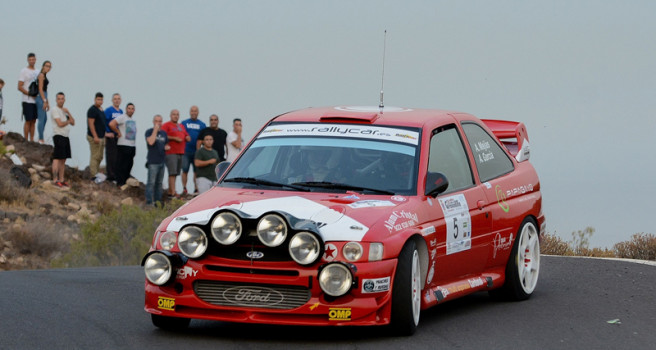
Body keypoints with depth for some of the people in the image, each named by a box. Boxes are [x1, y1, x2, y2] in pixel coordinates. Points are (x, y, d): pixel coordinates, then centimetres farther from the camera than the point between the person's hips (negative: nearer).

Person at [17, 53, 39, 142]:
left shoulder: (37, 72, 16)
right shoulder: (24, 71, -3)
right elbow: (19, 87, -8)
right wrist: (30, 94, -15)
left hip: (36, 101, 6)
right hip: (27, 101, -6)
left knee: (33, 121, 6)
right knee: (28, 121, -6)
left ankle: (32, 140, 10)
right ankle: (26, 140, -2)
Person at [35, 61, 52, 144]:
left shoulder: (45, 75, 18)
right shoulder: (41, 75, -11)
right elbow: (40, 89, -17)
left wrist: (47, 103, 24)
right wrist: (44, 101, -21)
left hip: (43, 97, 10)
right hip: (41, 98, -10)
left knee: (45, 118, 16)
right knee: (41, 119, -9)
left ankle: (41, 138, 22)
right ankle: (41, 139, -7)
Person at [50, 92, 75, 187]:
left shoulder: (64, 110, 19)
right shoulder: (55, 110, -6)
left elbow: (73, 123, 11)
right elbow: (60, 124, -15)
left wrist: (68, 112, -1)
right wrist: (68, 121, 4)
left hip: (65, 136, 8)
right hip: (58, 136, -8)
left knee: (63, 159, 8)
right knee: (57, 158, -12)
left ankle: (61, 179, 12)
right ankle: (55, 180, -15)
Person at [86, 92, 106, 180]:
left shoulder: (101, 109, 16)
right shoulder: (92, 109, -13)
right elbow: (91, 123, -18)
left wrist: (104, 135, 23)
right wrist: (95, 136, -22)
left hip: (101, 136, 9)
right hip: (94, 137, -9)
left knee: (99, 157, 13)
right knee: (95, 156, -8)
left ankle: (97, 173, 20)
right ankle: (94, 175, -8)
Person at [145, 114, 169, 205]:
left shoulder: (163, 133, 17)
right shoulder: (149, 132, -2)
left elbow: (166, 145, 28)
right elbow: (151, 142, -19)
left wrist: (167, 147, 4)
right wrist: (155, 130, -15)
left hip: (161, 161, 7)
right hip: (153, 161, -7)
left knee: (159, 183, 12)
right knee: (151, 182, -10)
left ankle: (158, 200, 18)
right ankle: (149, 202, -10)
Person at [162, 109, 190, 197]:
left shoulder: (181, 126, 23)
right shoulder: (166, 125, -1)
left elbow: (188, 137, 25)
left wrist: (187, 137, 1)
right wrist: (174, 138, -18)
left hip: (180, 153, 8)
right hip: (171, 153, -7)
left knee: (175, 173, 7)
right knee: (172, 173, -13)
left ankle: (170, 192, 13)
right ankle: (173, 193, -18)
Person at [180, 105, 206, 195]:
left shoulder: (202, 125, 11)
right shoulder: (184, 123, 8)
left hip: (197, 151, 1)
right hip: (186, 151, -1)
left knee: (197, 171, 2)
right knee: (185, 170, -2)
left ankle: (196, 188, 7)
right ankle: (184, 188, 3)